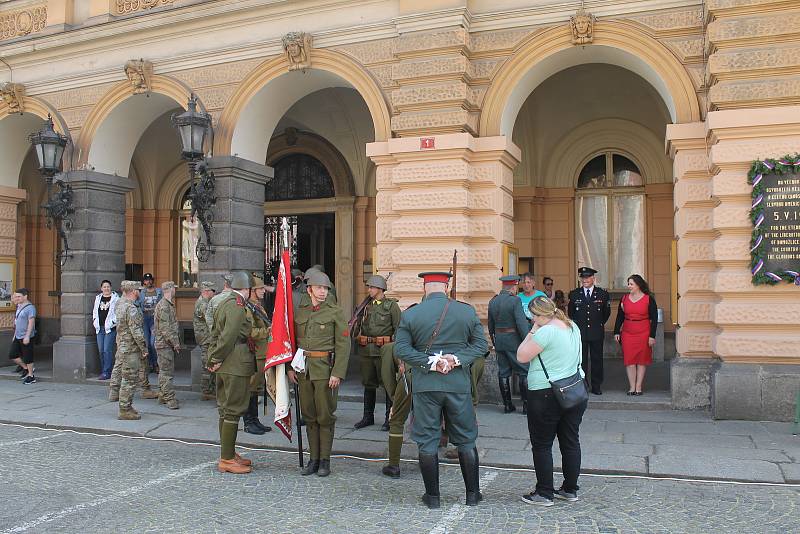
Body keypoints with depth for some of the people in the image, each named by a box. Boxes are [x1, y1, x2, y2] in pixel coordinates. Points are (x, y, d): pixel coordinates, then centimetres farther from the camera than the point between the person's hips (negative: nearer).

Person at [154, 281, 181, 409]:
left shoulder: (169, 305, 16)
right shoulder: (163, 306, -16)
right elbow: (165, 328, -21)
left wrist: (176, 342, 18)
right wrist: (175, 343, -18)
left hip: (168, 344, 10)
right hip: (165, 344, -10)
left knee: (164, 371, 15)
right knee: (167, 372, -8)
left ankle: (162, 396, 23)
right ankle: (170, 399, -6)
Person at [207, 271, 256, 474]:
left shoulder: (223, 303, 16)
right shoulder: (237, 307, -16)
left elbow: (215, 334, 19)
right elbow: (228, 336, -23)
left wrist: (213, 359, 16)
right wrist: (217, 360, -13)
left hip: (224, 366, 10)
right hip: (236, 366, -10)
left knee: (225, 409, 15)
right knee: (233, 410, -4)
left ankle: (229, 454, 26)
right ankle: (227, 460, 1)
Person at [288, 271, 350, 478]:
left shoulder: (335, 312, -3)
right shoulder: (299, 311, 9)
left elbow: (343, 345, -7)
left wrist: (338, 373, -13)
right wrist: (290, 367, 6)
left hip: (325, 369, -4)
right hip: (303, 369, 4)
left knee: (325, 416, 0)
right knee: (309, 416, 9)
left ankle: (325, 460, 11)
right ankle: (313, 458, 19)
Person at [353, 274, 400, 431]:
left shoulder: (392, 305, -1)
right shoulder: (366, 306, 13)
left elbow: (399, 329, -3)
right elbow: (359, 327, 20)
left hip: (384, 349, -5)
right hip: (366, 350, 5)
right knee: (368, 383, 12)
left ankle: (390, 418, 11)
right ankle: (368, 417, 22)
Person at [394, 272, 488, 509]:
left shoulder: (410, 314, -3)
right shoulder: (467, 311, 0)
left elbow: (401, 349, -8)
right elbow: (480, 344, -1)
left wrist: (431, 362, -11)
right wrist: (457, 359, -10)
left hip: (425, 385, -1)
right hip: (459, 384, 1)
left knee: (427, 442, 9)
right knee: (466, 440, 13)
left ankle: (432, 495, 15)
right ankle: (473, 493, 21)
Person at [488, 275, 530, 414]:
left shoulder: (492, 301, 7)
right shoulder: (515, 300, -13)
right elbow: (522, 323, -19)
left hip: (499, 341, 6)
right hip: (514, 341, -6)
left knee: (503, 373, 9)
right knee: (523, 372, 4)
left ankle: (507, 405, 13)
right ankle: (526, 404, 5)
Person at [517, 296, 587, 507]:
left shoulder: (546, 331, -19)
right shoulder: (573, 326, 8)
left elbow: (522, 356, -14)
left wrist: (532, 331, -8)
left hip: (546, 395, -8)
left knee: (542, 445, 3)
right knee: (571, 442, 13)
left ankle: (544, 493, 7)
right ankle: (570, 489, 23)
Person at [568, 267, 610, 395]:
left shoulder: (603, 294, 2)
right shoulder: (574, 294, 4)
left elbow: (607, 312, 14)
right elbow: (571, 312, 15)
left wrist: (599, 324, 14)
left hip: (597, 333, 0)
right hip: (579, 333, 0)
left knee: (597, 359, 6)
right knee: (581, 360, 2)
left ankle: (596, 387, 14)